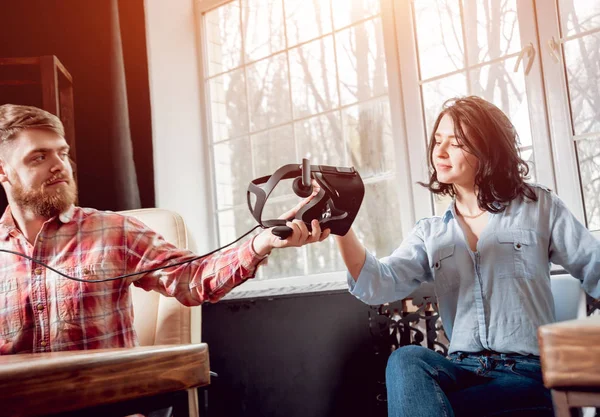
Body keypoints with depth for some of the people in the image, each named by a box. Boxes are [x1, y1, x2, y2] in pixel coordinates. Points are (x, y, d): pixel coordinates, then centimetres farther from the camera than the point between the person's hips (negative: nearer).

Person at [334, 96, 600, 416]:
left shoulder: (538, 207, 8)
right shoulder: (430, 233, 13)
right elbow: (378, 285, -5)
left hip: (528, 373, -3)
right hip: (463, 369, 3)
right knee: (405, 360, -30)